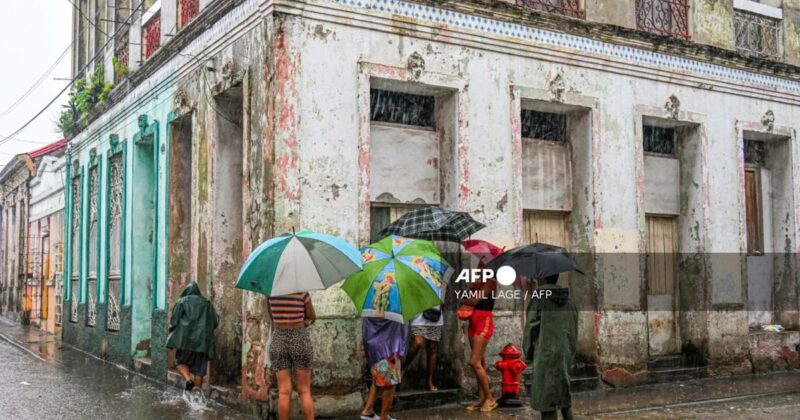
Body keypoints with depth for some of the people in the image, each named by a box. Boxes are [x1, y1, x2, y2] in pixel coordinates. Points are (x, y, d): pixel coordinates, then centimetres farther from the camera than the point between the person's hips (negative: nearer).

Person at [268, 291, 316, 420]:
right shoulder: (302, 292, -9)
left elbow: (272, 317, 12)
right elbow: (312, 318, 3)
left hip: (278, 340, 2)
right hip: (300, 340, -2)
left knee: (284, 392, 4)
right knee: (305, 391, 4)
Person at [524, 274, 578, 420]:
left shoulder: (537, 300, -9)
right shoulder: (569, 303, 8)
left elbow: (530, 329, -8)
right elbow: (574, 332, 10)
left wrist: (528, 353, 5)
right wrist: (569, 356, 18)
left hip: (545, 355, -6)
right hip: (564, 354, 6)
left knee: (545, 397, -2)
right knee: (563, 394, 20)